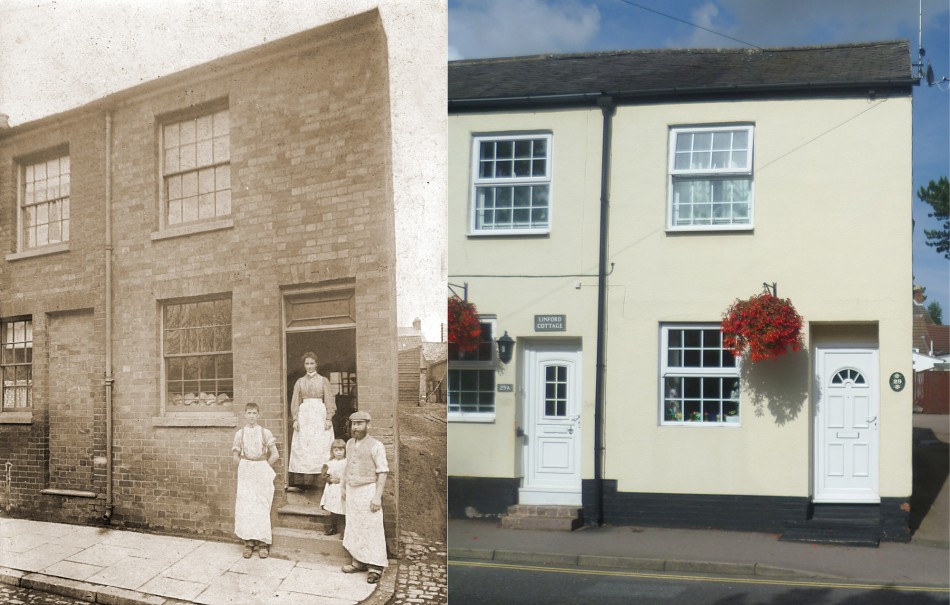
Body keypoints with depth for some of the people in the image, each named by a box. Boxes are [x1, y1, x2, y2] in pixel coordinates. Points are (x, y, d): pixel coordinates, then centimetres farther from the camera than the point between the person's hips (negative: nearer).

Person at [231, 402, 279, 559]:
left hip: (262, 474, -1)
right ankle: (249, 542, 6)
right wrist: (245, 468, 3)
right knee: (245, 507, -2)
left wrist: (264, 468, 4)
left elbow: (274, 455, -1)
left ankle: (263, 542, 5)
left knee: (262, 507, -2)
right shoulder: (240, 434, 3)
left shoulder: (265, 433, -2)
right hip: (245, 475, 1)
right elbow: (236, 457, 8)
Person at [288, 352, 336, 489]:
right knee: (302, 447, -3)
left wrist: (328, 418, -8)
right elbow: (295, 401, 9)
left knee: (321, 447, -5)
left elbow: (329, 401, 2)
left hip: (320, 416, -2)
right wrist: (295, 419, -1)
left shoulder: (323, 381, 5)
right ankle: (302, 481, -3)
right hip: (304, 415, 2)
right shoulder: (300, 381, 10)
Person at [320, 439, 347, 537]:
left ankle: (342, 529, 4)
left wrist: (341, 479, -18)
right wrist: (330, 479, -11)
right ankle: (333, 527, 28)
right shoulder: (329, 463, 7)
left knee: (342, 510, -5)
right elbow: (324, 475, 5)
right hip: (332, 490, 4)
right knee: (333, 511, 13)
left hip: (343, 489, -4)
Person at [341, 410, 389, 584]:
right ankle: (358, 562, 17)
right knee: (354, 528, 8)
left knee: (372, 530, -4)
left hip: (368, 491, -7)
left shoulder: (375, 446, -11)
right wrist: (344, 488, 18)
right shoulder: (350, 444, 10)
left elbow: (382, 472, -13)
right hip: (351, 491, 7)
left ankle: (375, 568, -1)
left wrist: (377, 496, -18)